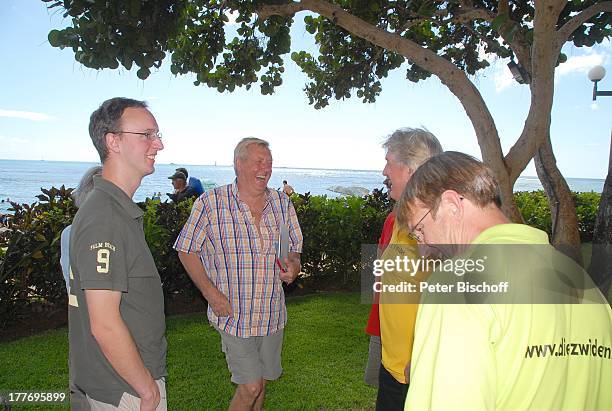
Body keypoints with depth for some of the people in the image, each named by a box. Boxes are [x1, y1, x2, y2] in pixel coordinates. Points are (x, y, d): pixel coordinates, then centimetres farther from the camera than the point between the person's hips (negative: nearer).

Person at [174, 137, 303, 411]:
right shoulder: (210, 203, -11)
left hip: (273, 315, 5)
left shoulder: (282, 203, 2)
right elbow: (187, 250, -4)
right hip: (234, 314, -4)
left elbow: (295, 250, 11)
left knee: (262, 382, 19)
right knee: (250, 387, -1)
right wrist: (210, 293, -12)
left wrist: (292, 267, -12)